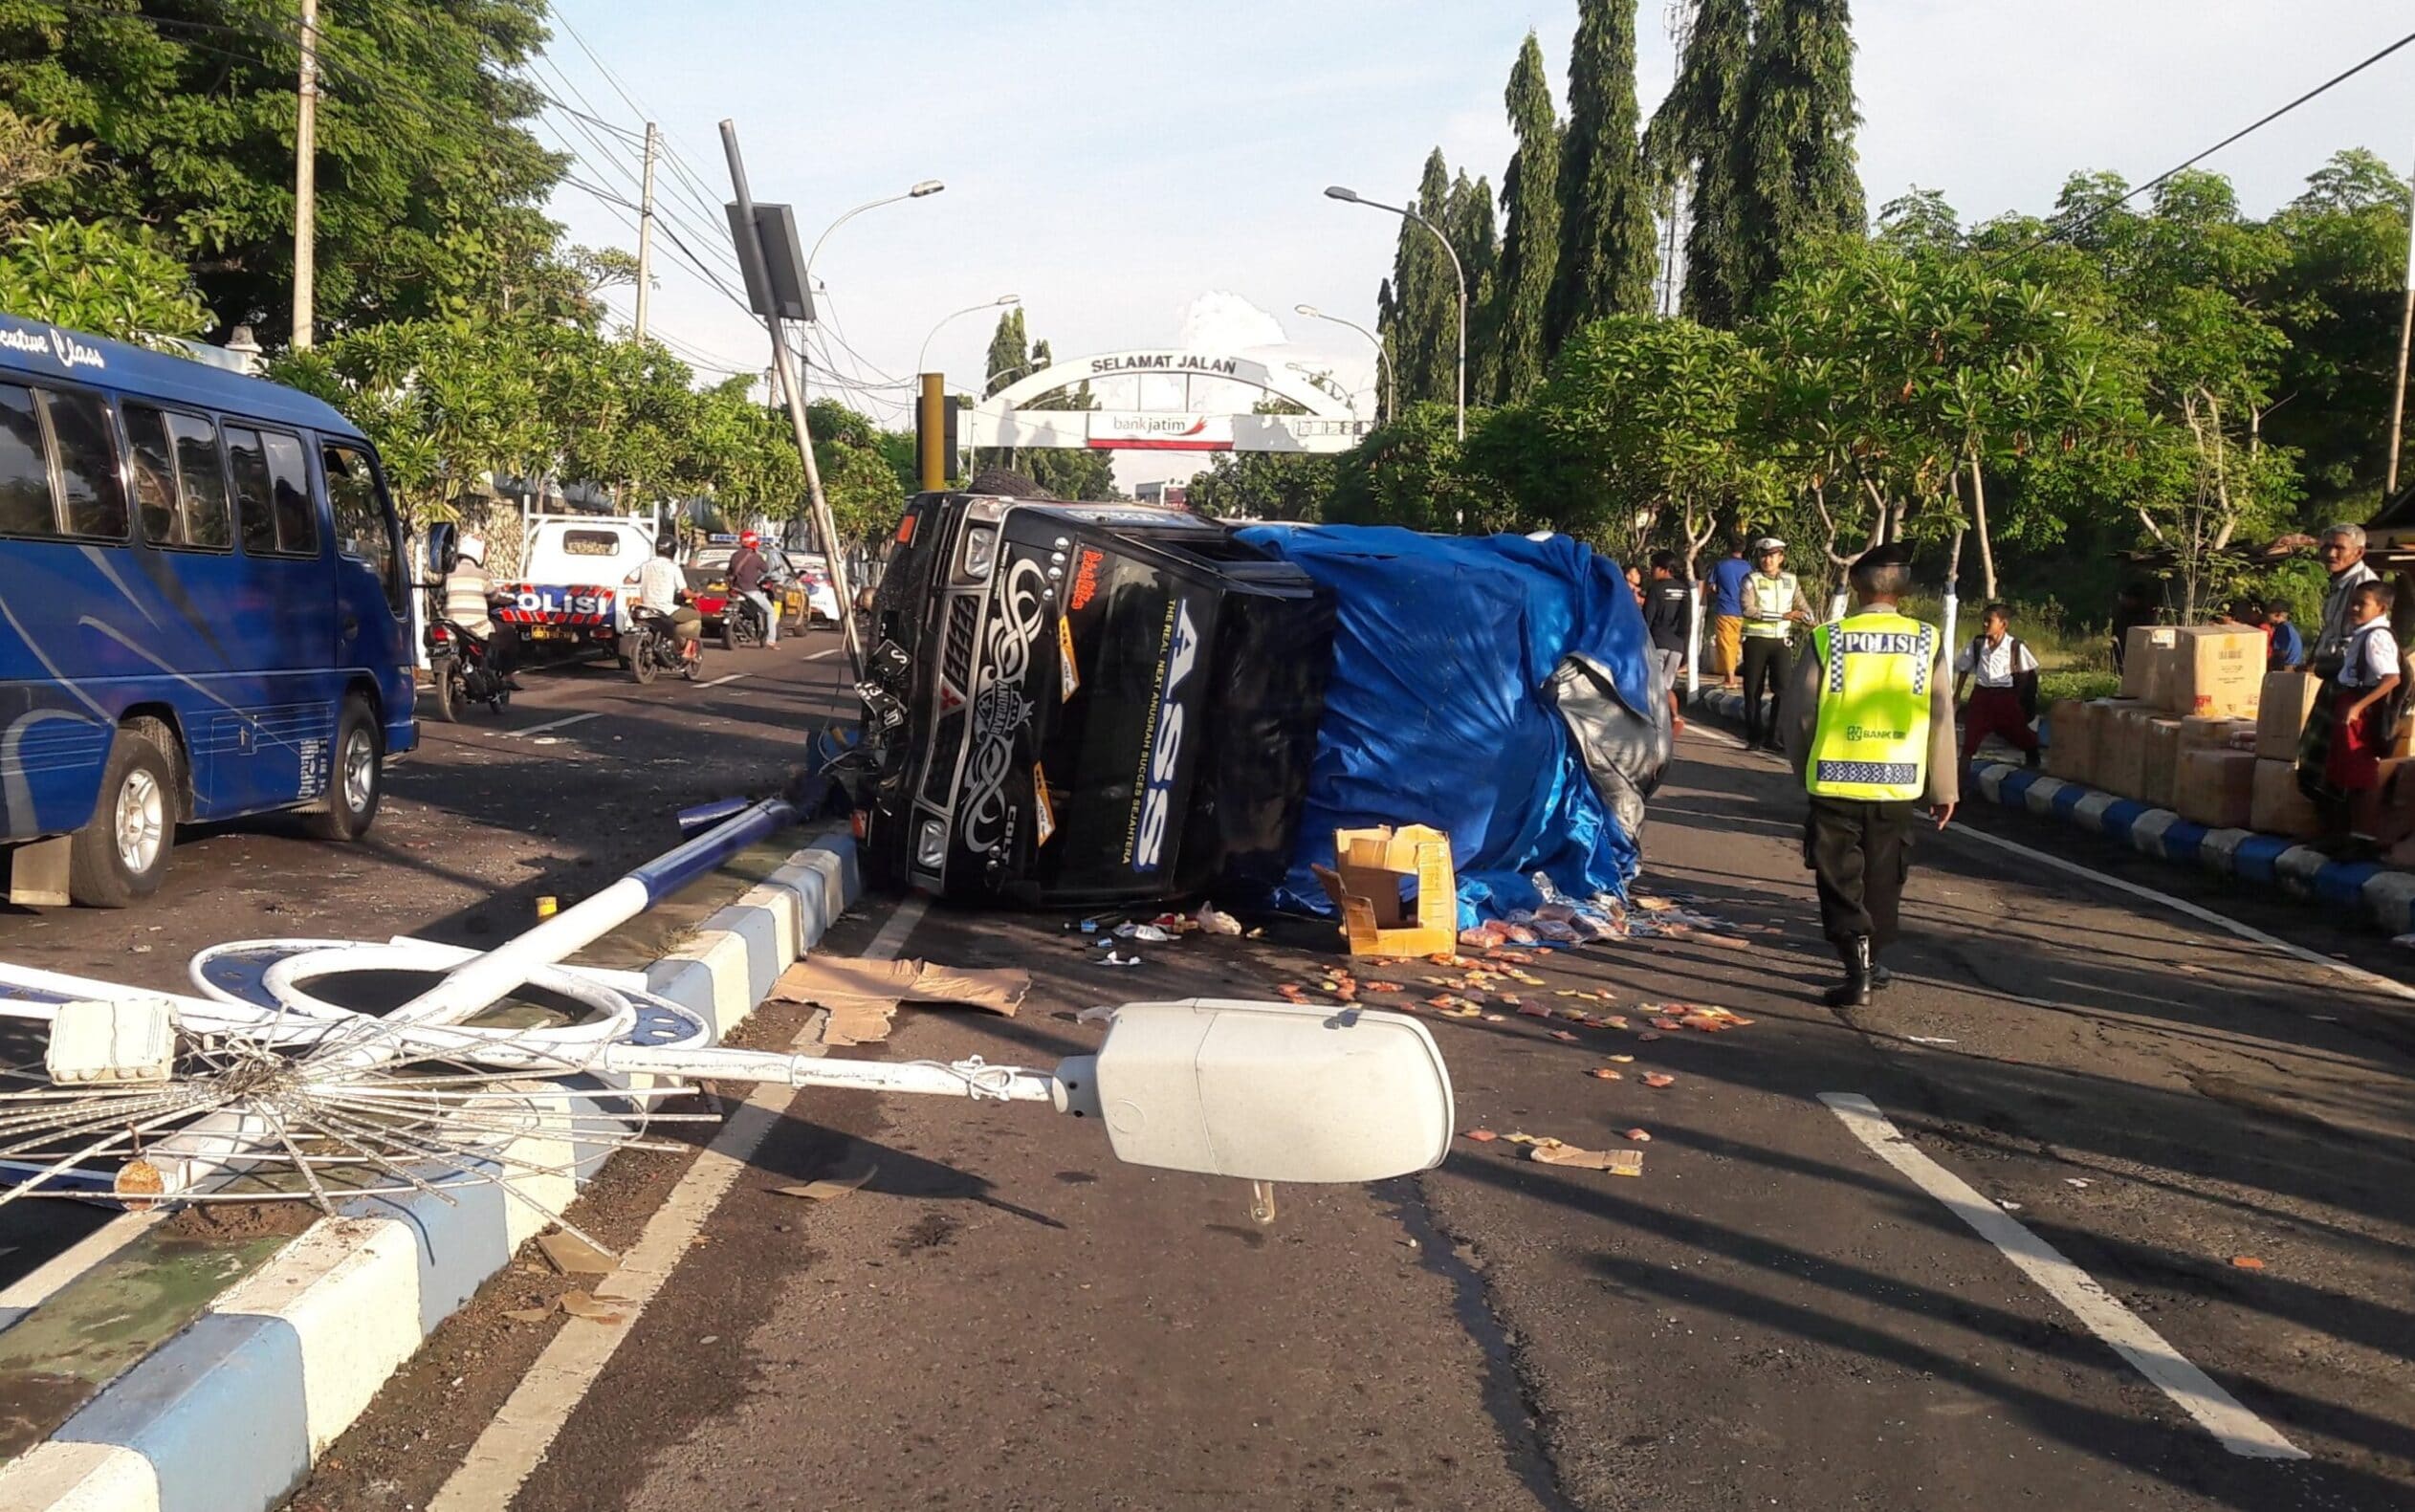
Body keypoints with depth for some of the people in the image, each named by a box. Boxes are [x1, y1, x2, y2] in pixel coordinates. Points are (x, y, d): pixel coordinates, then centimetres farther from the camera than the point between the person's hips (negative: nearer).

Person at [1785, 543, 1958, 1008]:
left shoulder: (1827, 639, -5)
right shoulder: (1927, 642, -2)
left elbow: (1799, 714, -1)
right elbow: (1940, 718, 1)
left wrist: (1804, 771, 16)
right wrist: (1944, 788, 10)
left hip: (1834, 780, -2)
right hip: (1897, 781, 2)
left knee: (1840, 878, 5)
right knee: (1882, 877, 17)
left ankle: (1857, 971, -6)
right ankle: (1869, 962, 28)